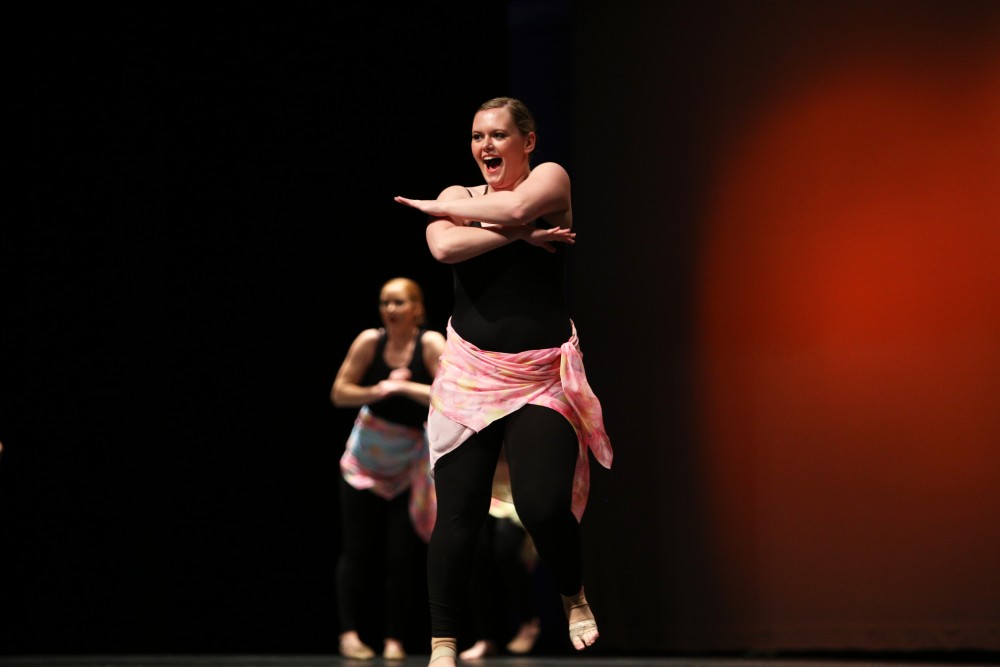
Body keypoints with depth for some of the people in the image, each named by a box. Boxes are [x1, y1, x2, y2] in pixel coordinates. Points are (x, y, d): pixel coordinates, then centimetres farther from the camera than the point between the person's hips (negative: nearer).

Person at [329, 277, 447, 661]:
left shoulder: (431, 344, -15)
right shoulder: (369, 341, -9)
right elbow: (339, 394, -6)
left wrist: (404, 387, -29)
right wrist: (377, 391, -20)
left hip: (407, 467, -1)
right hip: (363, 462, 1)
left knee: (399, 555, -5)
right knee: (357, 551, -1)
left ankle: (394, 639, 3)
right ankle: (348, 633, 4)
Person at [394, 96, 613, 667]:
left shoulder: (550, 177, 2)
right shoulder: (458, 195, 7)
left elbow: (515, 207, -20)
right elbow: (445, 247, -14)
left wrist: (438, 207, -6)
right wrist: (520, 235, -15)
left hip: (542, 378, -2)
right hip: (470, 373, 2)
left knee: (544, 506, -16)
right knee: (457, 516, -3)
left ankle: (575, 597, 14)